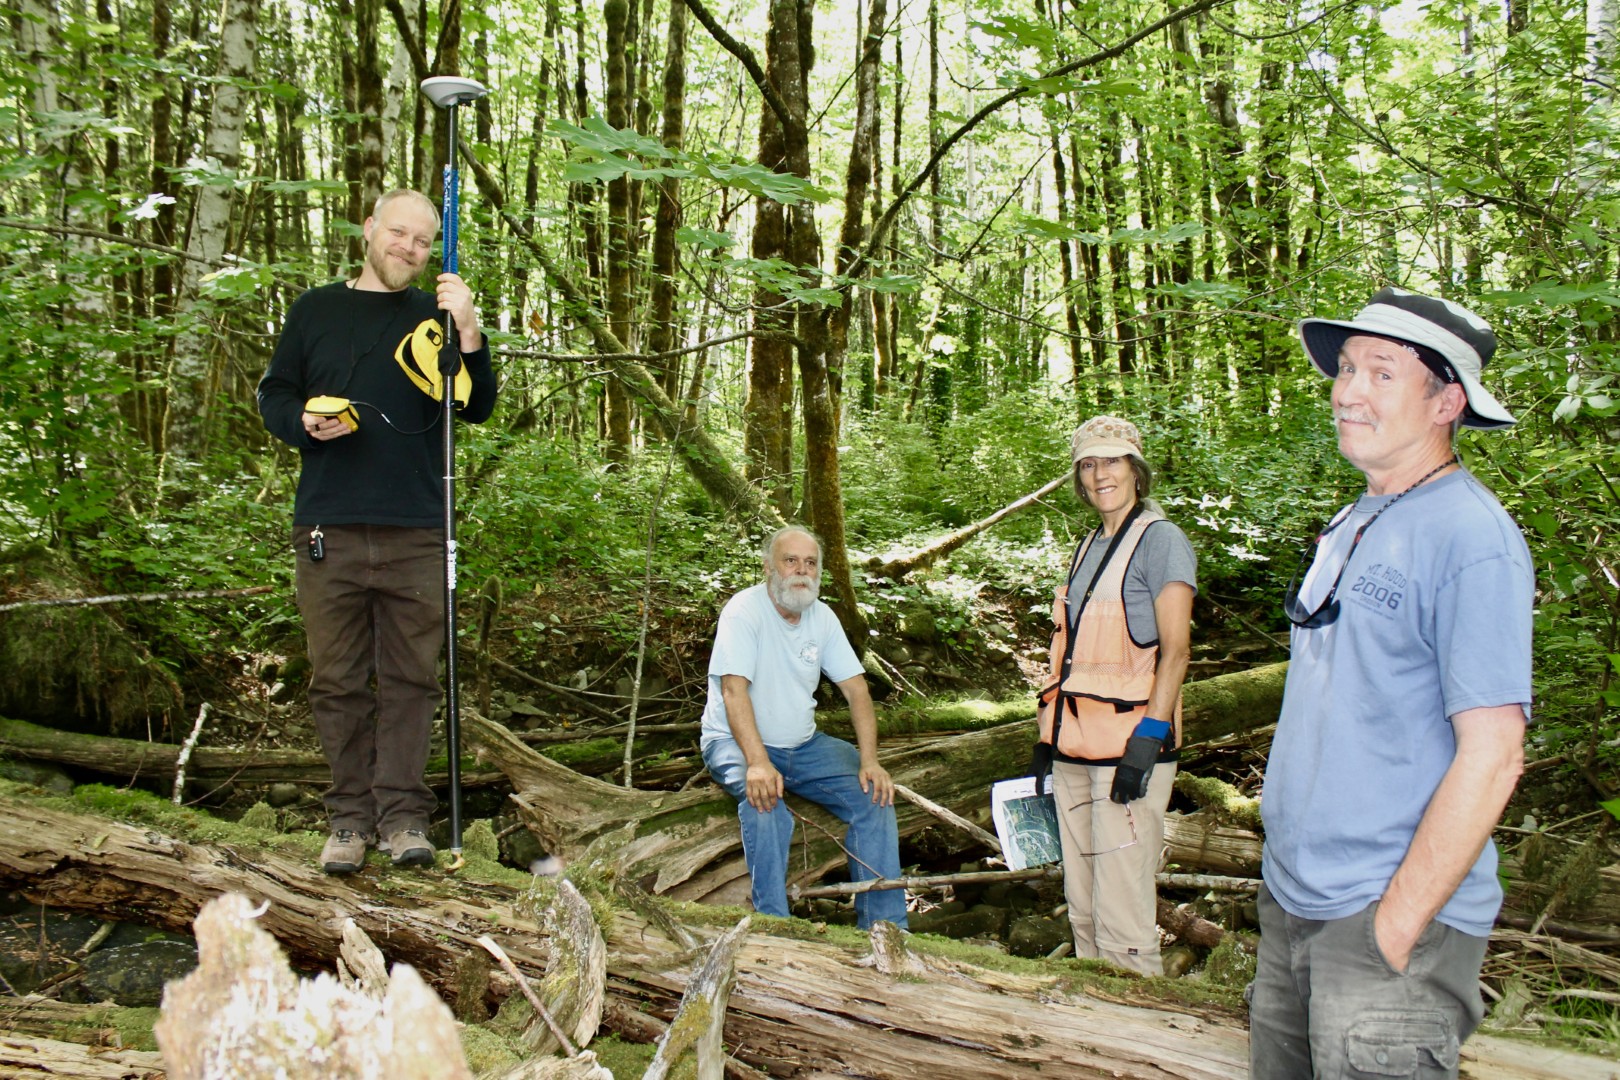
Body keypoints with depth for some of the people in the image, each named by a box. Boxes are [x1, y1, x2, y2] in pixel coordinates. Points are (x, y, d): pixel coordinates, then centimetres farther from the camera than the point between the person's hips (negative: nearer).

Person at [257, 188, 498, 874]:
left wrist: (468, 332, -14)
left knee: (410, 679, 2)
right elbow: (274, 394, 16)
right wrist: (304, 422, -6)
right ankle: (351, 818, 13)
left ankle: (404, 815, 9)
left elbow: (477, 409, 0)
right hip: (328, 530, 1)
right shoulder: (316, 310, 12)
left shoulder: (435, 318, 8)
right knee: (337, 682, 4)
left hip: (415, 534, -1)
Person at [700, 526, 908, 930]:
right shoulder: (744, 610, -16)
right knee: (765, 800, -36)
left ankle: (884, 928, -6)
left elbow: (856, 688, 0)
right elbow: (734, 689, -27)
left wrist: (869, 761, -14)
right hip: (735, 743, -6)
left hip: (803, 745, 6)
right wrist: (758, 762, -41)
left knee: (874, 794, -12)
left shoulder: (822, 617, 3)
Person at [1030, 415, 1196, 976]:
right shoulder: (1088, 547, 17)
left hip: (1128, 745, -7)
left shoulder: (1159, 540, -4)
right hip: (1075, 750, 7)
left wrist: (1148, 739, -19)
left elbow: (1174, 651, -11)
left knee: (1121, 912, -8)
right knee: (1082, 907, 12)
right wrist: (1048, 737, 16)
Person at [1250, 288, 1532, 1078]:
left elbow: (1491, 754, -19)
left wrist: (1396, 925, -19)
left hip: (1390, 912, -8)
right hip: (1291, 896, 8)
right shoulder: (1351, 525, 11)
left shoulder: (1472, 540, -15)